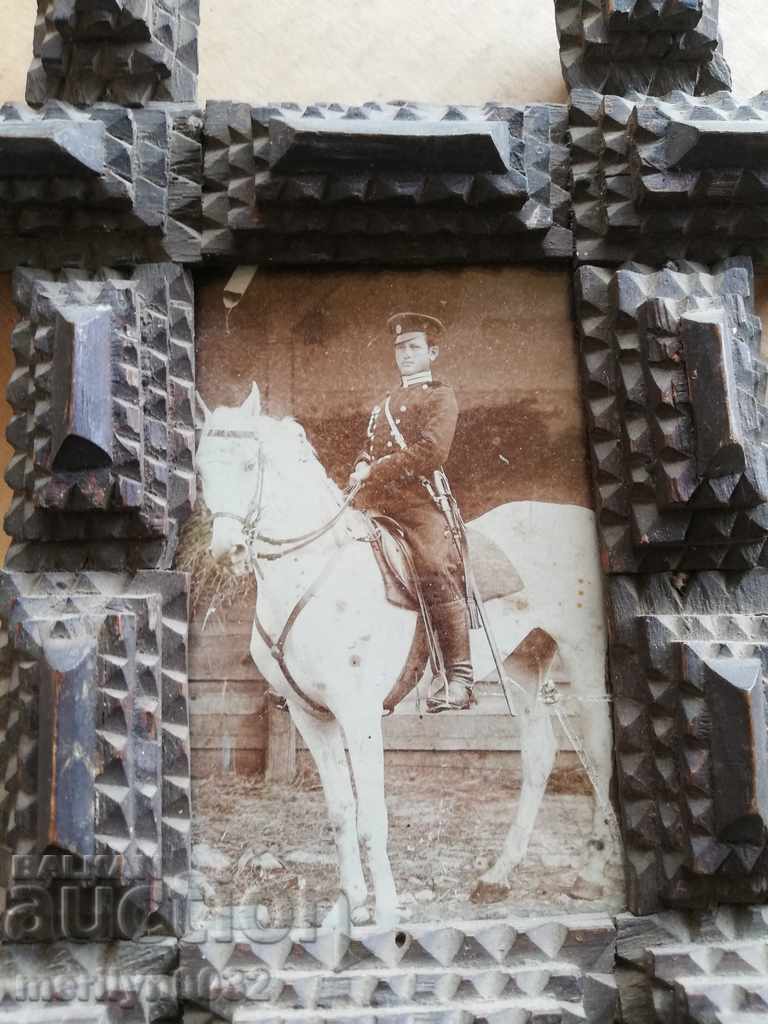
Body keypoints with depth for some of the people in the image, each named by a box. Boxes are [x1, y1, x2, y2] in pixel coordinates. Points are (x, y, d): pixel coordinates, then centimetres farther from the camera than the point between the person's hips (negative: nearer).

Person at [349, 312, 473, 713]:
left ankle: (459, 678, -18)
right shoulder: (384, 404, 29)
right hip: (377, 504, 7)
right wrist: (361, 466, 2)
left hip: (419, 498, -7)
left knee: (437, 572, -19)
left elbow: (431, 451, -10)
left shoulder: (440, 396, 5)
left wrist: (375, 470, -12)